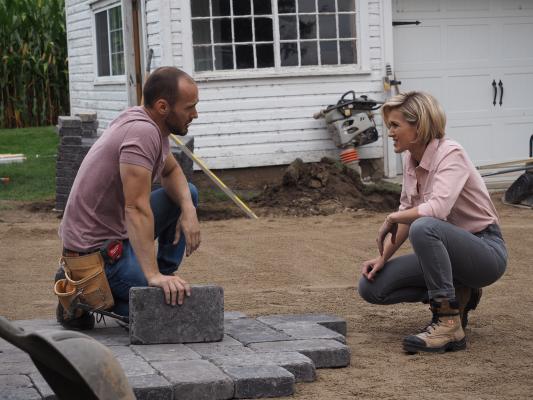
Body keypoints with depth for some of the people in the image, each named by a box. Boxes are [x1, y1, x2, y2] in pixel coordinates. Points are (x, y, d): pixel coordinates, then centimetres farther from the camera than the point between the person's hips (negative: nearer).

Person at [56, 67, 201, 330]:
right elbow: (137, 209, -32)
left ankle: (164, 278, 14)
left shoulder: (147, 123, 4)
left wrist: (188, 210, -1)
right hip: (97, 249, -10)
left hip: (117, 228, 10)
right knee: (178, 300, -15)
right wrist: (153, 275, -36)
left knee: (187, 193, 14)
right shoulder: (142, 133, -26)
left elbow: (172, 171, 20)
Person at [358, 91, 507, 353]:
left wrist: (391, 219, -21)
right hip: (446, 250, 9)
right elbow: (406, 214, 12)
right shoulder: (411, 159, 4)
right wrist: (383, 257, -1)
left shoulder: (450, 154, -21)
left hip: (486, 251, -8)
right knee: (372, 286, -5)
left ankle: (449, 324, -27)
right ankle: (457, 295, 8)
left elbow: (438, 209, -36)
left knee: (424, 227, -38)